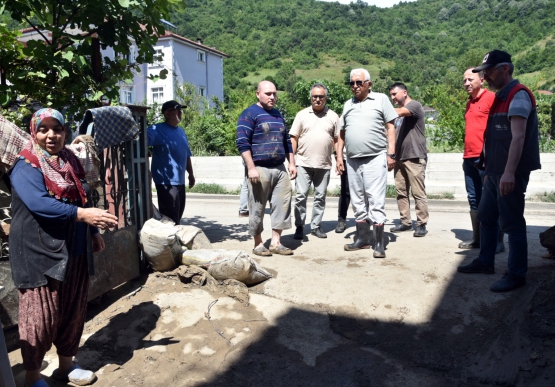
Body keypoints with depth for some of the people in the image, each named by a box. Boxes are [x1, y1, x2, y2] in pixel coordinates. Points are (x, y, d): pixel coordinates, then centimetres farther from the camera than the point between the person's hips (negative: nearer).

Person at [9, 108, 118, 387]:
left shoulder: (71, 163, 11)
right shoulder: (26, 167, -12)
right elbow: (39, 204, -28)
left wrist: (94, 233, 18)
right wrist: (82, 215, -36)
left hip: (74, 252, 7)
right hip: (40, 254, -7)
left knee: (73, 312, 15)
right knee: (41, 317, 2)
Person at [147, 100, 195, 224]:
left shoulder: (181, 131, 14)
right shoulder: (157, 130, -10)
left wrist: (191, 174, 22)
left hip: (180, 181, 8)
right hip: (166, 181, -8)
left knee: (178, 213, 19)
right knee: (170, 216, -7)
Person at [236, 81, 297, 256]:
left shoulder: (278, 115, 20)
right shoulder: (250, 114, -3)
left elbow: (287, 141, 25)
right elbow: (242, 142, -12)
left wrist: (292, 163, 17)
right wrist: (251, 168, -18)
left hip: (280, 169, 7)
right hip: (260, 169, -7)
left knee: (282, 205, 3)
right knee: (258, 209, -1)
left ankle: (276, 242, 11)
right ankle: (258, 244, 11)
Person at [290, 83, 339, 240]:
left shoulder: (333, 116, 6)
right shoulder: (302, 115, 4)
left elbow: (337, 140, 7)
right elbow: (293, 138, 4)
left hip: (324, 165, 1)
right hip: (303, 164, -1)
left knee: (320, 197, 8)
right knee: (301, 196, -1)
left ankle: (316, 226, 19)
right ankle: (299, 227, 9)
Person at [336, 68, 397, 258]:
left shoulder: (381, 99, 3)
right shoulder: (348, 104, 16)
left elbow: (390, 127, 0)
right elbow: (342, 132, 17)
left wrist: (391, 153, -8)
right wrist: (339, 156, 10)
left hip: (375, 158, -5)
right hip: (353, 160, 5)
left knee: (376, 200, -6)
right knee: (358, 201, 10)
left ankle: (379, 243, 0)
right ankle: (362, 238, 21)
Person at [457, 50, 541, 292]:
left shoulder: (518, 95, -12)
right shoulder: (501, 97, 17)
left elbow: (518, 137, -23)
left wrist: (509, 172, -31)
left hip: (509, 173, -10)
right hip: (495, 171, 10)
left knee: (511, 222, -4)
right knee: (486, 216, 16)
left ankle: (517, 275, 6)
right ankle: (485, 262, 29)